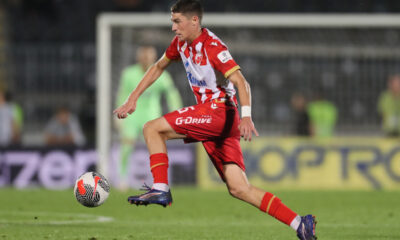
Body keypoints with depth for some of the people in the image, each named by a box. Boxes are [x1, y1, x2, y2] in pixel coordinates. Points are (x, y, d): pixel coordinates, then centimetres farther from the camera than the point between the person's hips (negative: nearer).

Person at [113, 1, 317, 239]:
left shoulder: (212, 46, -13)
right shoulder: (181, 44, 13)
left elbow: (240, 81, -21)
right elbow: (158, 67, 28)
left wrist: (246, 116, -35)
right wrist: (133, 98, 22)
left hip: (219, 111, -9)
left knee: (152, 128, -11)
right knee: (239, 189, -2)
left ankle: (160, 189, -11)